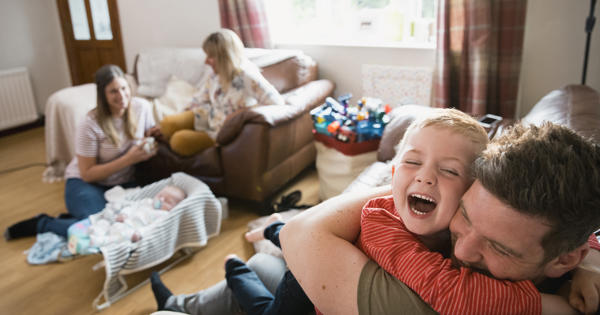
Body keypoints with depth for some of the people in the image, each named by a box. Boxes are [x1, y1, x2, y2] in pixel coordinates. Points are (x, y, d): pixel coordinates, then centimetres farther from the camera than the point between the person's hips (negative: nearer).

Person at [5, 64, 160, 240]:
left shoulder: (142, 107, -7)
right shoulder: (91, 124, -19)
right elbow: (88, 174, -17)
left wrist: (153, 135, -13)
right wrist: (129, 159, -25)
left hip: (124, 183, 5)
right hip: (86, 182, -5)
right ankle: (41, 224, 2)